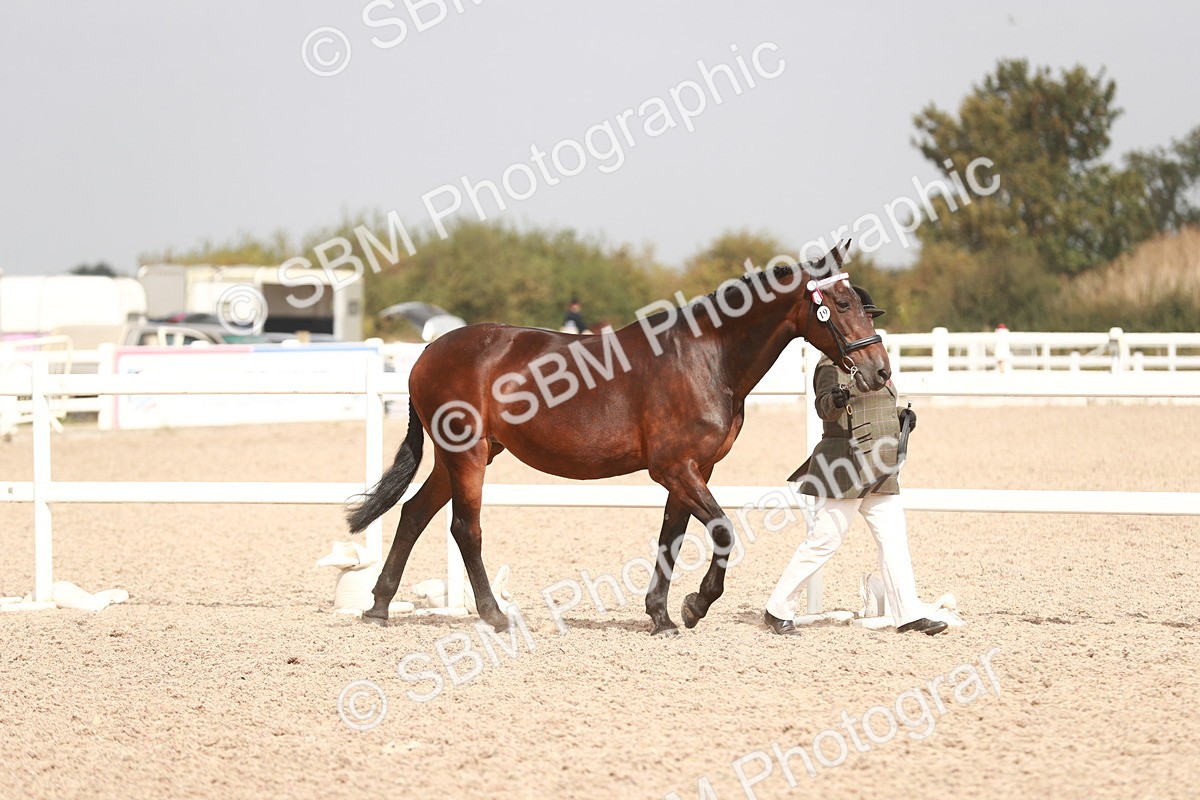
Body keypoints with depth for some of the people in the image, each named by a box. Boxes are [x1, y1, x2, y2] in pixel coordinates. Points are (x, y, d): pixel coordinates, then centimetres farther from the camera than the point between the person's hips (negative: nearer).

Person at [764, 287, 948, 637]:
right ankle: (778, 610, 4)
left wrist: (903, 417, 10)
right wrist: (835, 399, -51)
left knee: (894, 540, 3)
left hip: (879, 473, 8)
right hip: (847, 469, -8)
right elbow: (825, 407, -28)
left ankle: (909, 615, 3)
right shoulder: (833, 365, -10)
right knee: (824, 539, -5)